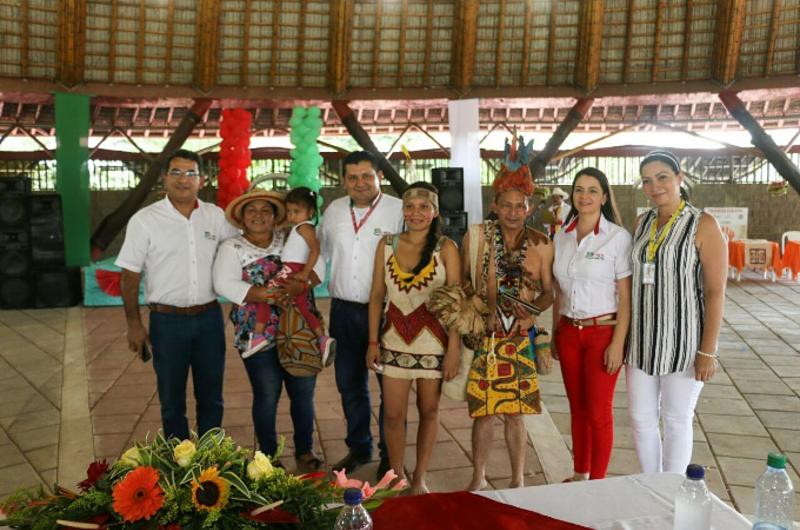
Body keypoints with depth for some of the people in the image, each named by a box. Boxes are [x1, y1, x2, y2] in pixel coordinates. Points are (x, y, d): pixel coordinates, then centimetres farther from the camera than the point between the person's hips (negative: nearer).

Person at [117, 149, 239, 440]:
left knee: (211, 397, 14)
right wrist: (134, 324, -6)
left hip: (209, 318, 3)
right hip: (168, 320, -3)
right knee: (172, 400, 10)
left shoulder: (216, 216, 3)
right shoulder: (144, 220, -5)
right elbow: (130, 276, -3)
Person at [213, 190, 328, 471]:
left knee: (303, 393, 9)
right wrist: (269, 296, -20)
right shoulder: (232, 248, 1)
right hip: (259, 336, -2)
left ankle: (305, 449, 28)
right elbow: (225, 285, -14)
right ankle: (268, 455, 26)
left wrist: (302, 285, -21)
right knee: (266, 397, 6)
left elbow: (318, 266, 0)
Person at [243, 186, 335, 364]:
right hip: (291, 271, 10)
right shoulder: (299, 228, 23)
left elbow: (315, 249, -20)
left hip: (292, 270, -10)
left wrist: (305, 273, -23)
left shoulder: (305, 227, -7)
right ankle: (323, 339, 9)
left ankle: (257, 335, -11)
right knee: (303, 307, 12)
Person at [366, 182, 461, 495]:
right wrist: (373, 342, 2)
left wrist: (454, 350, -12)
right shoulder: (387, 245, 3)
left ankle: (420, 478, 28)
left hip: (433, 340, -1)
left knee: (429, 410, 11)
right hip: (395, 340, 2)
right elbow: (376, 296, 5)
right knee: (393, 414, 3)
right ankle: (396, 477, 23)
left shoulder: (446, 248, -5)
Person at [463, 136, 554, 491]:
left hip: (520, 339, 0)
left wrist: (533, 310, -12)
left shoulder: (541, 245, 0)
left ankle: (518, 480, 26)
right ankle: (478, 478, 26)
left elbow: (548, 291, 8)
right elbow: (460, 282, 6)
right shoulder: (477, 236, -1)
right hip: (483, 338, 0)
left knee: (515, 414, 8)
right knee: (483, 413, 7)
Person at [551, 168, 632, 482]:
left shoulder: (618, 237, -8)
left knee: (599, 412, 2)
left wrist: (618, 343, -14)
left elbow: (625, 297, -9)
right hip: (569, 332, 5)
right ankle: (579, 475, 28)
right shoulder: (561, 237, 7)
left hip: (603, 332, -5)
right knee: (577, 409, 14)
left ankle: (597, 482, 16)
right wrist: (555, 333, 11)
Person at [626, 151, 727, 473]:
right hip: (643, 339, 5)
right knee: (641, 417, 11)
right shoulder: (642, 224, 9)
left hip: (684, 341, -5)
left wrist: (708, 351, -15)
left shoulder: (703, 225, -8)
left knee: (677, 421, 6)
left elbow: (715, 291, -11)